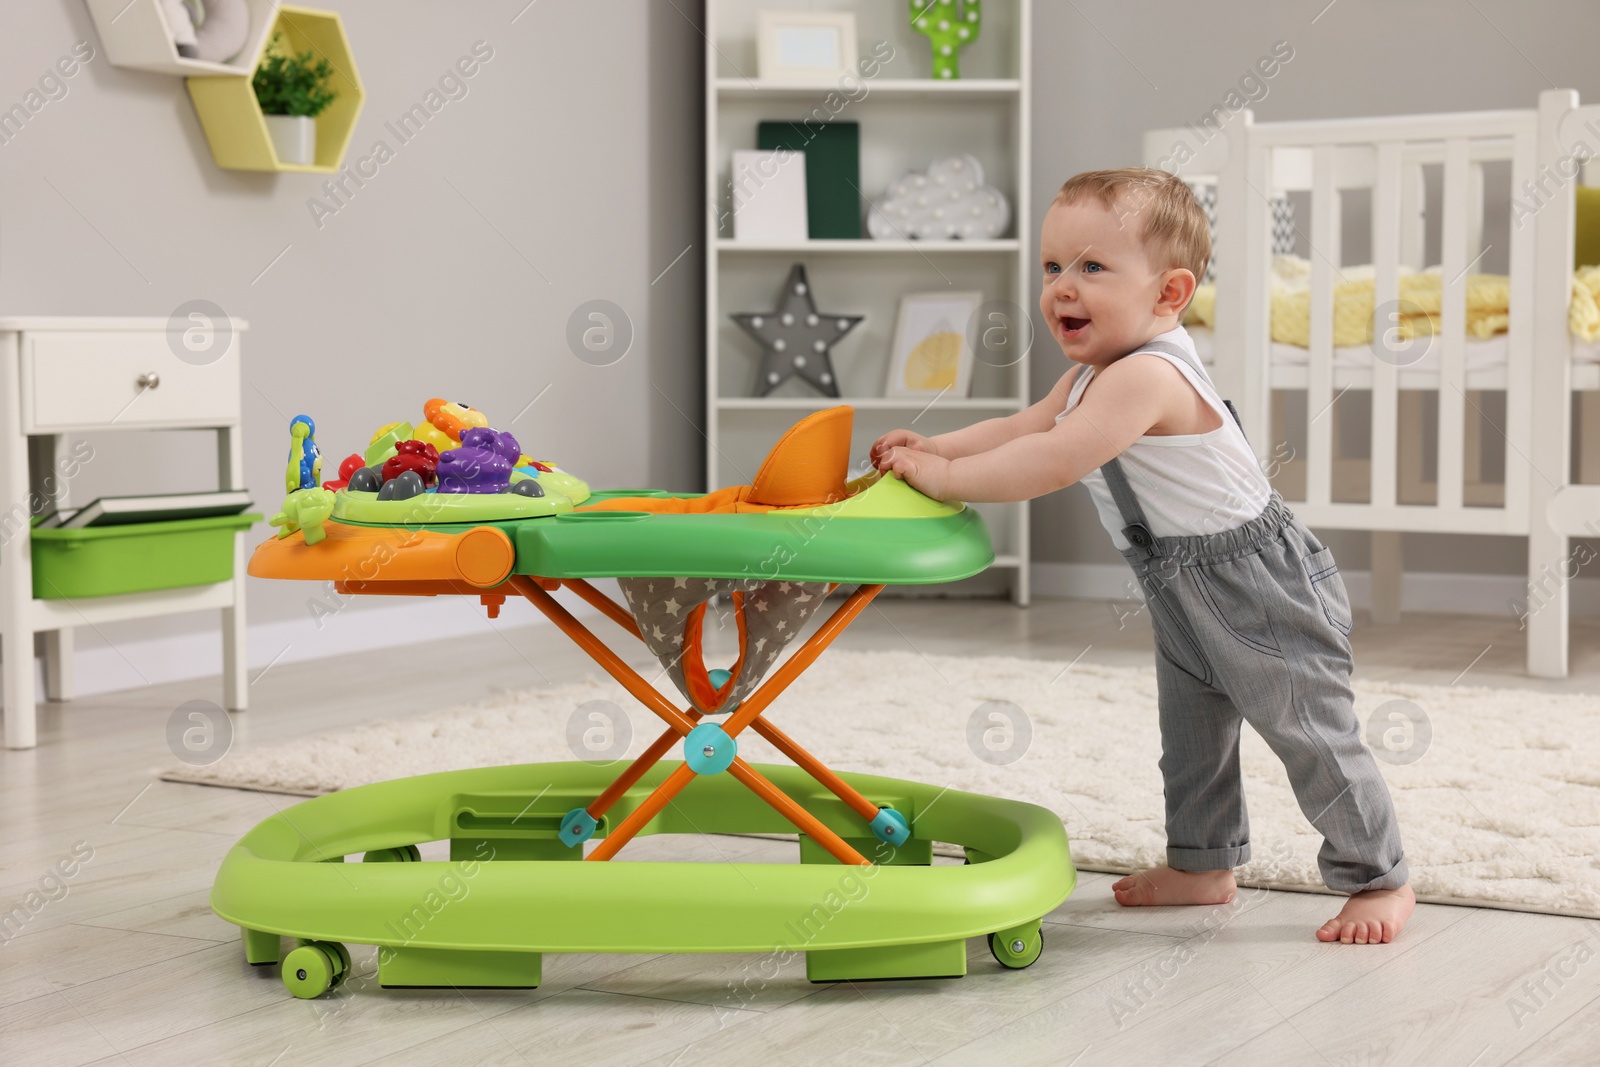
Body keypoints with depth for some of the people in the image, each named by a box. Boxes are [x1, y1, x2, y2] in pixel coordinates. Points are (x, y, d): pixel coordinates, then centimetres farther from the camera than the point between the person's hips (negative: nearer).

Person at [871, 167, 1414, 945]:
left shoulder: (1146, 376, -30)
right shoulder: (1092, 376, 5)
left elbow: (1054, 463, -36)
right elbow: (1021, 429, 11)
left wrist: (944, 477, -29)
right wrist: (935, 448, -3)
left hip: (1258, 581, -10)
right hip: (1185, 591, 10)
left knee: (1310, 734, -1)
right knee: (1190, 734, 19)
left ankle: (1377, 879, 11)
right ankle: (1202, 864, 34)